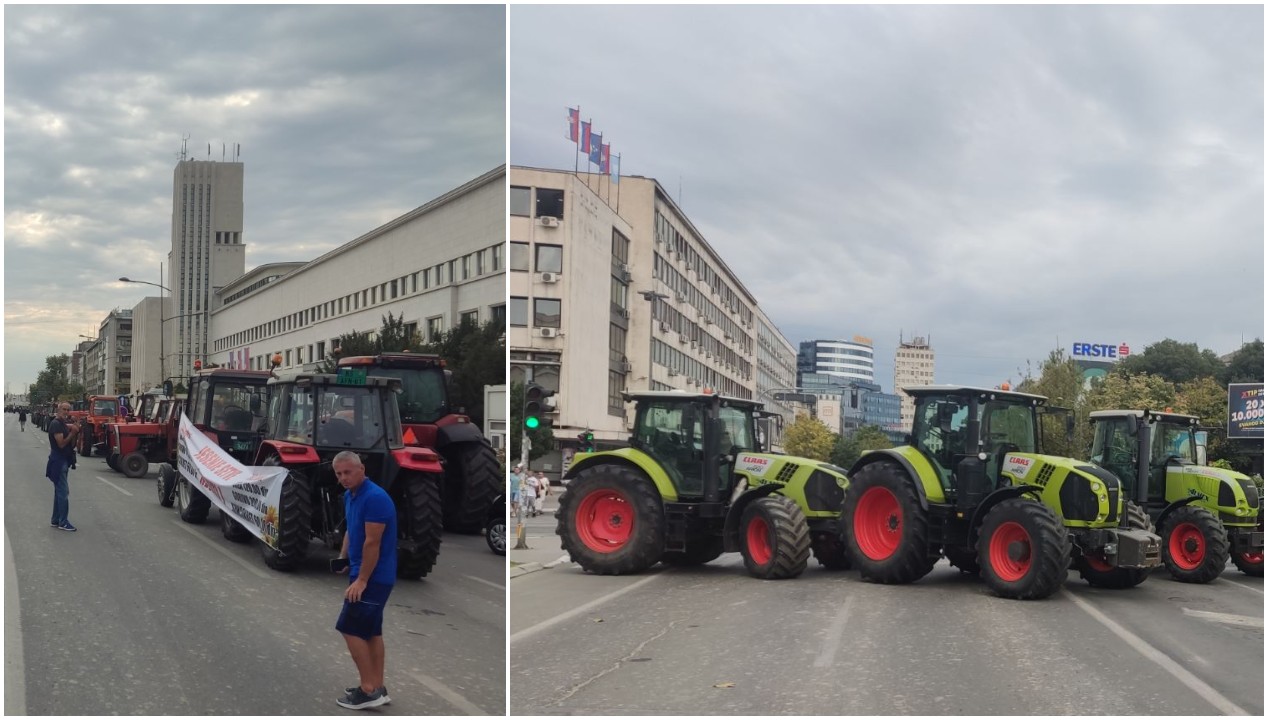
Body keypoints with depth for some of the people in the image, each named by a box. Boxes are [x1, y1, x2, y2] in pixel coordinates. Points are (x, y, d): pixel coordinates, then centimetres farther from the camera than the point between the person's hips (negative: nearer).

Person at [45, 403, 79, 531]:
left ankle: (55, 521, 21)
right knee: (63, 492, -9)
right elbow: (61, 443, -21)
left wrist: (75, 433, -3)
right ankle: (63, 523, -6)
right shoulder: (56, 424, -14)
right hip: (58, 461, -10)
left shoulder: (64, 424, 14)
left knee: (59, 491, 14)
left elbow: (71, 445, 12)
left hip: (64, 461, 10)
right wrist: (72, 432, -16)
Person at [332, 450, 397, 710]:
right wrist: (342, 559, 7)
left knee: (351, 628, -7)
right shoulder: (349, 496, 9)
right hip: (370, 575, 10)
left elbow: (372, 543, -22)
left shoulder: (375, 497, -22)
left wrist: (361, 580, -19)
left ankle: (368, 690, -4)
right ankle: (377, 688, 15)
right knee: (371, 631, 11)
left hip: (373, 577, -10)